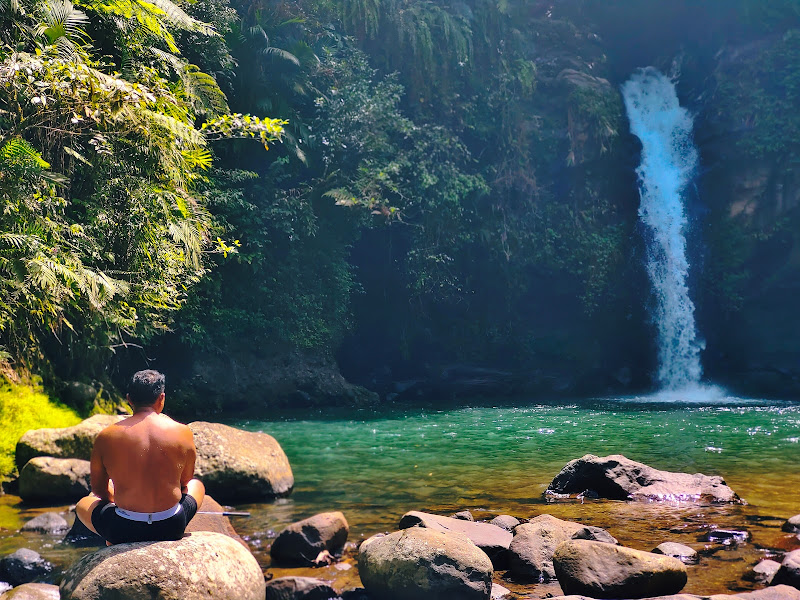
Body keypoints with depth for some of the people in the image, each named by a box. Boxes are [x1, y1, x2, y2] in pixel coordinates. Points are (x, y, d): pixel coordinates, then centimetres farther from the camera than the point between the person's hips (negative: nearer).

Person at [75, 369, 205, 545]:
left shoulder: (106, 437, -6)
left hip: (123, 531, 0)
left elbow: (99, 490, 6)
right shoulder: (182, 432, -5)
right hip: (172, 528, 0)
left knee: (83, 504, 31)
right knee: (197, 485, 33)